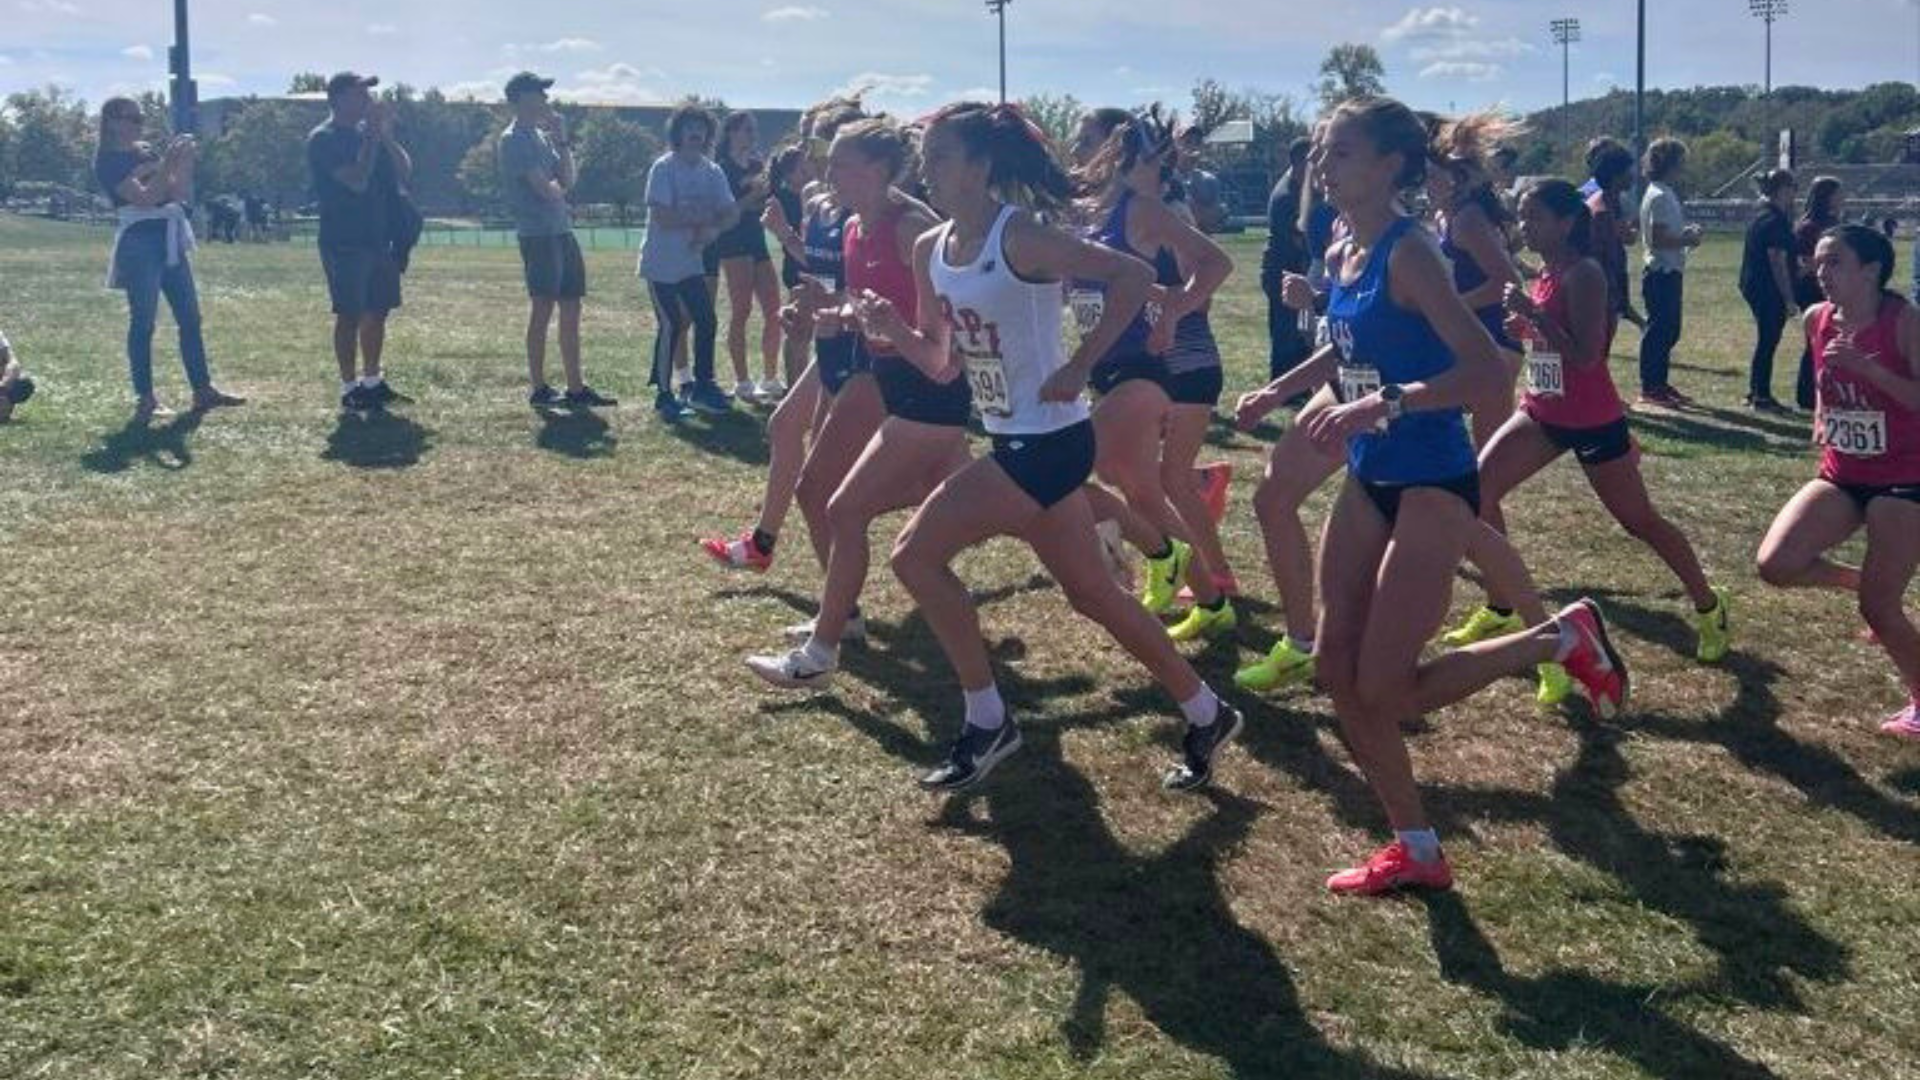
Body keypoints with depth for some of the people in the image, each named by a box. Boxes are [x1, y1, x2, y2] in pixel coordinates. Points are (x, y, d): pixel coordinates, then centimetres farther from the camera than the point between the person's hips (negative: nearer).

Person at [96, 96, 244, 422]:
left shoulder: (148, 152, 15)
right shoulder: (109, 160, -7)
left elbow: (181, 193, 11)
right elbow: (144, 198, -18)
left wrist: (187, 160, -2)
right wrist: (169, 163, -21)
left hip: (170, 240, 8)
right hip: (140, 242, -8)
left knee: (190, 317, 7)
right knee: (143, 322, -5)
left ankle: (203, 390, 13)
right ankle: (145, 400, 0)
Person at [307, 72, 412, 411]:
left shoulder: (370, 134, 14)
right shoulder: (323, 139, -9)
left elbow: (404, 172, 7)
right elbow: (357, 180, -21)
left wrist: (386, 134, -4)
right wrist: (373, 135, -15)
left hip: (378, 237, 8)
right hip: (344, 240, -8)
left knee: (377, 311, 11)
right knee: (350, 315, -5)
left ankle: (372, 380, 22)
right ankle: (349, 387, 1)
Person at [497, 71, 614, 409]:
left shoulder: (542, 135, 18)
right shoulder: (514, 139, -10)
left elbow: (568, 178, 11)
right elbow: (546, 189, -17)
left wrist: (561, 138, 5)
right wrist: (559, 188, 5)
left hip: (562, 230, 9)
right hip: (538, 232, -9)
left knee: (571, 308, 8)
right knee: (543, 306, -5)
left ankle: (576, 388, 13)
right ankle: (538, 388, 2)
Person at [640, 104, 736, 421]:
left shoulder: (712, 171, 5)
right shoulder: (663, 168, -13)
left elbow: (731, 213, 2)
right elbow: (663, 217, -22)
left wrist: (712, 229, -19)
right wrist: (705, 218, -14)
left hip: (691, 263, 6)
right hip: (660, 264, -6)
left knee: (707, 321, 5)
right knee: (670, 326, -7)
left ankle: (702, 388, 17)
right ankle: (663, 395, 2)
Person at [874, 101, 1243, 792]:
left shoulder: (1017, 236, -17)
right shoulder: (930, 250, 8)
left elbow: (1134, 276, -20)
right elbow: (938, 361, 14)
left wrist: (1079, 366, -21)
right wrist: (893, 327, -5)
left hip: (1048, 442, -9)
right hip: (1015, 442, 9)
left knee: (916, 553, -10)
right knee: (1091, 593, 14)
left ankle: (986, 721, 4)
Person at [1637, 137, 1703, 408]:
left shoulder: (1666, 193, 15)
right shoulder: (1659, 196, -16)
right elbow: (1658, 239, -23)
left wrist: (1687, 234, 8)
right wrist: (1687, 240, -12)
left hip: (1670, 272, 10)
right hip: (1661, 273, -10)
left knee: (1669, 331, 14)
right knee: (1658, 330, -5)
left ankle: (1659, 383, 21)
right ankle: (1649, 388, 0)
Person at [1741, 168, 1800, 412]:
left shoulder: (1761, 216, 13)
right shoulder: (1775, 221, -17)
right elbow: (1778, 263, -19)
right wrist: (1789, 300, -18)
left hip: (1753, 286, 10)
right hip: (1769, 291, -10)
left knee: (1765, 341, 16)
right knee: (1768, 341, -3)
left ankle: (1755, 393, 23)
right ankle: (1761, 397, 3)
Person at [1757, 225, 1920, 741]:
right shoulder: (1817, 320, 0)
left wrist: (1865, 365, -31)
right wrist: (1821, 418, 6)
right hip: (1841, 478, 6)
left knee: (1878, 607, -7)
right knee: (1776, 564, -13)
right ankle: (1859, 580, 17)